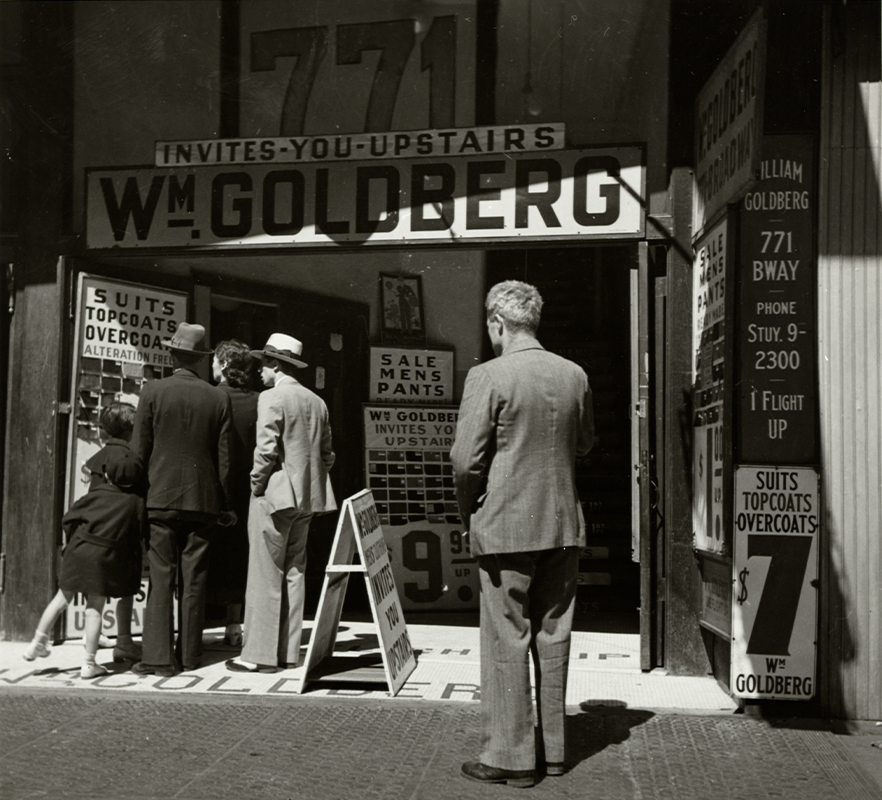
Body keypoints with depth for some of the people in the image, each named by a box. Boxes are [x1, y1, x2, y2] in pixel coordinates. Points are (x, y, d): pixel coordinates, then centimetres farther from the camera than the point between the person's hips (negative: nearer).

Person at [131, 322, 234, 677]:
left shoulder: (153, 391, -3)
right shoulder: (218, 398, 3)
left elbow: (139, 450, -2)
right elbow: (224, 458, 5)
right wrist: (226, 505, 12)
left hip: (161, 498, -2)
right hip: (203, 500, 2)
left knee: (160, 578, 1)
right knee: (194, 580, 8)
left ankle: (159, 656, 0)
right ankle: (189, 654, 14)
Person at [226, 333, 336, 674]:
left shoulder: (271, 398, -10)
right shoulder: (317, 402, 12)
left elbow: (266, 450, -17)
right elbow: (327, 453, 14)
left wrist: (257, 484, -5)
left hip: (276, 496, -7)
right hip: (306, 498, 7)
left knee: (266, 575, -2)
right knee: (294, 574, 11)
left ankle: (261, 653, 1)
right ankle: (289, 651, 16)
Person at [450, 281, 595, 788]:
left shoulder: (488, 377, -14)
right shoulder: (575, 375, 3)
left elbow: (466, 461, -13)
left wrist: (470, 514, 2)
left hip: (506, 526, -5)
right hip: (564, 523, 6)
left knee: (507, 643, 3)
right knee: (553, 637, 14)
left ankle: (511, 757, 11)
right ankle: (554, 748, 24)